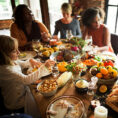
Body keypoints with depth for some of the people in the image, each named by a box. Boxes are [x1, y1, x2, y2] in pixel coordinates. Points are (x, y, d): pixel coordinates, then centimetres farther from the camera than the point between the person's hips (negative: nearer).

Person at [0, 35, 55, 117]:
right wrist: (44, 67, -37)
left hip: (22, 91, 7)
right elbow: (27, 80, -40)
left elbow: (21, 65, 14)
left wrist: (30, 62, -6)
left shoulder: (11, 61, -7)